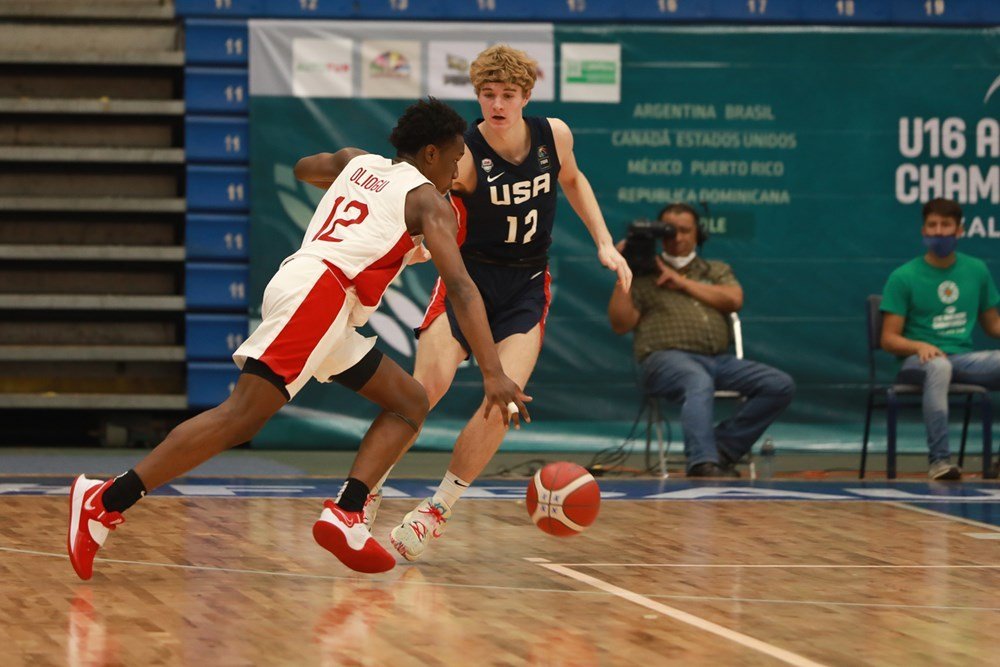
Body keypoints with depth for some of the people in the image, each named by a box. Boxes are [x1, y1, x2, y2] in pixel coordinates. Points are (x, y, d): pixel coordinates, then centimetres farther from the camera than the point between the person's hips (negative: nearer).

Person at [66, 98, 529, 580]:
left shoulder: (357, 162, 26)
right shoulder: (427, 201, 5)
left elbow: (303, 167, 49)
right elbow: (460, 287, -8)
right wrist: (493, 374, -14)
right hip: (319, 291, -9)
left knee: (410, 403, 14)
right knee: (243, 415, -19)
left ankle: (347, 513, -6)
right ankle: (106, 502, -25)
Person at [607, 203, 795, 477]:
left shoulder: (717, 271, 27)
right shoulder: (643, 276, 16)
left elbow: (733, 300, 5)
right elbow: (621, 324, 6)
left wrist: (682, 282, 4)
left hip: (719, 360, 5)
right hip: (666, 358, -5)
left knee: (781, 385, -16)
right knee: (699, 383, -41)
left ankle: (722, 447, -16)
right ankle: (702, 462, -54)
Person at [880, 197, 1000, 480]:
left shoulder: (977, 271, 13)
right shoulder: (903, 277, 0)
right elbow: (889, 339, -1)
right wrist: (919, 346, -22)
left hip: (964, 358, 4)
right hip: (917, 361, -4)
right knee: (939, 366, -41)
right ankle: (939, 459, -42)